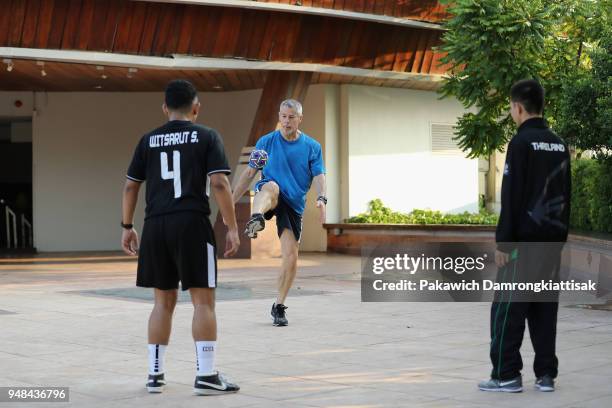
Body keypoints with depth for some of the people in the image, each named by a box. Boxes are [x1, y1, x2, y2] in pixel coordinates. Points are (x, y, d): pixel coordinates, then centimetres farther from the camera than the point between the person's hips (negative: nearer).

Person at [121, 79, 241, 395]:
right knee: (203, 300, 0)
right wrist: (232, 228, -4)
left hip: (155, 226, 4)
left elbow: (130, 186, 13)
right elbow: (219, 184, -7)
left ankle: (155, 374, 16)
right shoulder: (206, 137, 2)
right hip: (192, 224, -4)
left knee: (163, 301, 13)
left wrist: (127, 227, 22)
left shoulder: (149, 140, 13)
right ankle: (206, 376, -2)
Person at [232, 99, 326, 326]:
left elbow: (319, 176, -3)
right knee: (272, 186, -38)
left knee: (291, 257, -5)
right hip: (269, 197, -2)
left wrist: (321, 199, -24)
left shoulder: (312, 146, 6)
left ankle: (279, 307, 10)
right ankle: (255, 219, -70)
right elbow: (249, 173, 8)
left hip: (294, 205, 2)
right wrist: (231, 202, 3)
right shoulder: (266, 142, 6)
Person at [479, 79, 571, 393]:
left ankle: (506, 375, -2)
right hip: (552, 239, 7)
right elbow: (565, 195, 16)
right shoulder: (559, 145, 12)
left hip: (524, 240, -7)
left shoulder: (521, 143, -11)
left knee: (508, 307, -2)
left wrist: (503, 242, -12)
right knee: (544, 307, 9)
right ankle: (546, 374, 10)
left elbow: (511, 197, -15)